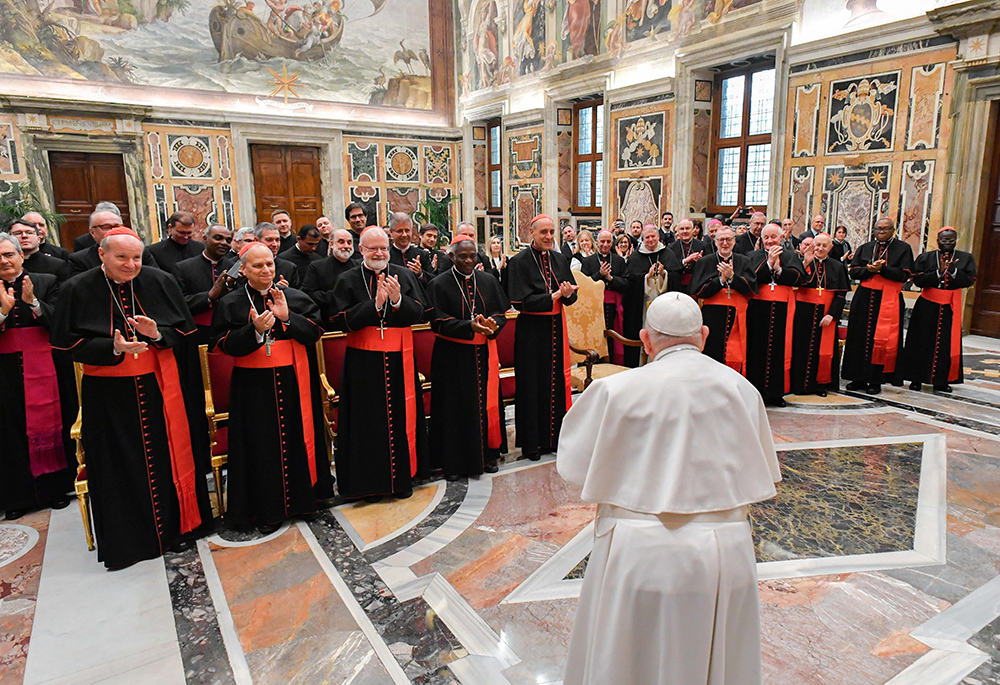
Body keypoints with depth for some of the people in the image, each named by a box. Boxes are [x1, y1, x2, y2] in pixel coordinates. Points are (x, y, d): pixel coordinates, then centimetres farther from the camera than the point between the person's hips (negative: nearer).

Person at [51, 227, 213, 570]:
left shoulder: (160, 282, 0)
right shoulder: (78, 290, -3)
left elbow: (185, 329, 4)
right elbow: (70, 344, -5)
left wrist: (158, 334, -16)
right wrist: (113, 348, -21)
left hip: (160, 387, 1)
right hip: (109, 392, -1)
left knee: (169, 455, 9)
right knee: (121, 465, 6)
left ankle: (175, 522, 28)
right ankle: (126, 539, 22)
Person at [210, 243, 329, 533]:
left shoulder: (295, 297, 6)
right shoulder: (230, 303, 3)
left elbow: (315, 331, -1)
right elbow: (223, 344, -5)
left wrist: (287, 317, -15)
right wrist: (254, 330, -21)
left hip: (293, 383, 1)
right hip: (254, 386, -1)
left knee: (298, 437, 7)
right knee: (262, 445, 3)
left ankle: (302, 498, 24)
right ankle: (268, 509, 16)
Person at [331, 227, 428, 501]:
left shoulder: (405, 275, 6)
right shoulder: (348, 280, 1)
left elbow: (418, 313, -1)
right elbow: (345, 320, -8)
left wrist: (398, 300, -20)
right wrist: (375, 304, -20)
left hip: (399, 358, 2)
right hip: (364, 362, -2)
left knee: (401, 415, 8)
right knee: (368, 419, 3)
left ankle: (402, 476, 23)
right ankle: (370, 481, 17)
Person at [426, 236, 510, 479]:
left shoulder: (488, 281, 7)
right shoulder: (439, 284, -4)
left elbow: (501, 312, 5)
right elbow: (438, 321, -11)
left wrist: (493, 324, -18)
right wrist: (469, 326, -24)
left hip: (484, 352, 4)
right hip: (453, 356, -3)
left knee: (487, 403, 9)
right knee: (455, 407, 2)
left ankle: (486, 454, 24)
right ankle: (454, 462, 13)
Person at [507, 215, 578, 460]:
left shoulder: (560, 259, 9)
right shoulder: (519, 262, -7)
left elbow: (572, 295, 8)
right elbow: (521, 301, -15)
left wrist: (567, 294, -15)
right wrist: (553, 296, -21)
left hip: (556, 328, 5)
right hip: (531, 331, -5)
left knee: (557, 382, 8)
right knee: (533, 385, 2)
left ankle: (555, 436, 22)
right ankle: (531, 442, 13)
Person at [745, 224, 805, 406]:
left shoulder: (790, 256, 14)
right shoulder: (752, 256, 10)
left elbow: (797, 277, -4)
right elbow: (752, 278, -8)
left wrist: (778, 268, -15)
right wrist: (769, 263, -15)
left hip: (782, 309, 1)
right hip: (758, 308, -1)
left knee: (780, 349, 0)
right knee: (757, 348, -1)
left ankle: (775, 392, 7)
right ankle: (755, 391, 6)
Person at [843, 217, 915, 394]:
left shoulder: (903, 249, 3)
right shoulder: (865, 248, 13)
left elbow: (904, 274, -8)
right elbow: (853, 271, 3)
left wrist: (881, 268, -18)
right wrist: (869, 269, -15)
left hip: (889, 300, -3)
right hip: (865, 298, 3)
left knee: (883, 340, -4)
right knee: (860, 338, 3)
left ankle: (876, 380, 3)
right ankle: (859, 378, 11)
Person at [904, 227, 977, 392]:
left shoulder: (965, 258, 7)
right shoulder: (925, 258, 3)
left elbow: (969, 280, -5)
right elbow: (918, 280, -9)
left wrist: (952, 270, -19)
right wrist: (939, 272, -19)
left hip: (950, 306, 1)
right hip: (927, 306, -1)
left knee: (947, 344, 2)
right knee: (922, 342, 1)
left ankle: (941, 381, 9)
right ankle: (916, 379, 8)